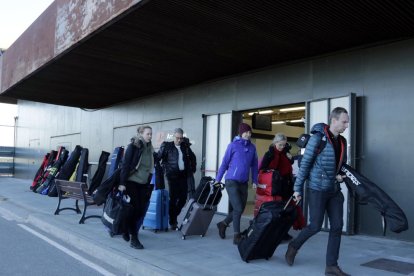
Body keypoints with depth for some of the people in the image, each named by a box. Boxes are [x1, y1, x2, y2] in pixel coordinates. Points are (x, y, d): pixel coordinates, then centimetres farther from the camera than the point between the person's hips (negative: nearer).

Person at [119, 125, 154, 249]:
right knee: (134, 208, -6)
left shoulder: (150, 148, 10)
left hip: (143, 184, 6)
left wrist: (150, 183, 12)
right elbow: (125, 165, -10)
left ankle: (127, 231, 26)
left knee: (141, 209, 4)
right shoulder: (133, 146, -7)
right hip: (132, 182, -6)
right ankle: (134, 239, 2)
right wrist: (122, 183, -14)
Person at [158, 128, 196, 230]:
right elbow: (158, 157, -7)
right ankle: (172, 221, 11)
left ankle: (174, 215, 26)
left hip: (183, 175, 4)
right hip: (173, 175, -4)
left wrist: (192, 169, 17)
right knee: (173, 198, 1)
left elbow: (193, 158, 23)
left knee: (183, 198, 5)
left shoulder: (185, 147, 10)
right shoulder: (168, 146, -1)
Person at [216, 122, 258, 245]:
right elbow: (224, 163, -3)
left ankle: (223, 224, 35)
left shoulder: (252, 147, 5)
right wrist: (218, 180, -2)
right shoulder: (233, 145, -7)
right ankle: (237, 236, 5)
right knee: (238, 209, -8)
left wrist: (255, 181, 9)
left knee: (240, 209, 12)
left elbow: (254, 165, 12)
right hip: (231, 181, -5)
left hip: (244, 183, 5)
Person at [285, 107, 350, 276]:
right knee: (316, 226, 0)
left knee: (337, 226, 4)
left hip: (334, 190, 7)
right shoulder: (318, 138, -12)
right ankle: (294, 246, 26)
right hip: (317, 189, -7)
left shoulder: (342, 142, 9)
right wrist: (298, 188, -11)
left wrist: (340, 176, -2)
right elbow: (305, 164, -11)